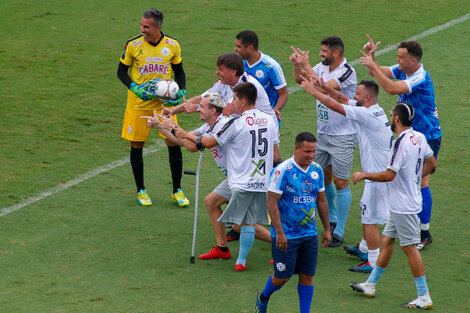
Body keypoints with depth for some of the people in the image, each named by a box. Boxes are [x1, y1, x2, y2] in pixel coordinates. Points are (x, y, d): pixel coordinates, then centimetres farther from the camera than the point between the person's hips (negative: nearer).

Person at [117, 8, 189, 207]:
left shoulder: (172, 45, -4)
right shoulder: (133, 45, -9)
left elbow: (179, 71, 11)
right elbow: (121, 71, 1)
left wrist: (181, 91, -5)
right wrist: (134, 88, -15)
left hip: (164, 102, 1)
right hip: (138, 103, -1)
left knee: (174, 143, -4)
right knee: (137, 145, 3)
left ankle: (177, 191, 10)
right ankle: (141, 191, 21)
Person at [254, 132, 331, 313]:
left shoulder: (317, 170, 5)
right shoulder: (282, 171, -15)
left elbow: (322, 200, 16)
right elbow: (272, 203, -15)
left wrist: (327, 229, 16)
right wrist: (279, 233, -19)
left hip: (309, 233, 5)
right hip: (286, 235, -5)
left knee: (307, 276, 4)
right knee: (283, 276, 1)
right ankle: (263, 298, 30)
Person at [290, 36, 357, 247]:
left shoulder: (347, 72, -19)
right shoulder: (322, 67, 4)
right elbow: (300, 79, 6)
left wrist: (306, 65, -25)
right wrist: (297, 64, -13)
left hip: (342, 136, -7)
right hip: (322, 133, 7)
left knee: (340, 182, -3)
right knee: (323, 178, 14)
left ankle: (339, 232, 2)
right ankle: (332, 220, 33)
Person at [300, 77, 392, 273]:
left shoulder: (367, 114, -21)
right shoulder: (376, 110, 8)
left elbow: (335, 105, -19)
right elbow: (344, 99, 16)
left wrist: (312, 90, -9)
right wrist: (325, 88, 5)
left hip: (378, 175, -10)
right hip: (382, 171, 10)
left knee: (370, 218, -4)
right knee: (366, 211, 25)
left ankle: (374, 262, 0)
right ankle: (364, 248, 41)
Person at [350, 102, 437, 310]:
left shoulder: (401, 142, -22)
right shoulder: (418, 137, 5)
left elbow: (389, 175, -24)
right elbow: (431, 164, 16)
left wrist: (363, 175, -12)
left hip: (404, 206, -10)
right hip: (401, 204, 10)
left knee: (409, 247, -4)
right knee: (386, 240, 17)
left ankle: (424, 298, 0)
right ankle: (370, 286, 27)